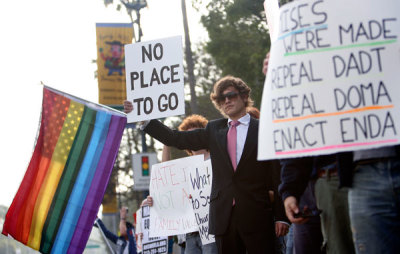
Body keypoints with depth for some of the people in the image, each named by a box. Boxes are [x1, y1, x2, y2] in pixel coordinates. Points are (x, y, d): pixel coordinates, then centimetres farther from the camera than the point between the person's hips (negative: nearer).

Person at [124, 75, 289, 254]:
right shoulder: (214, 130, 15)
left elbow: (277, 176, 1)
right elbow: (176, 139, 10)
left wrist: (281, 217, -4)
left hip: (256, 217, -3)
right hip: (223, 217, 3)